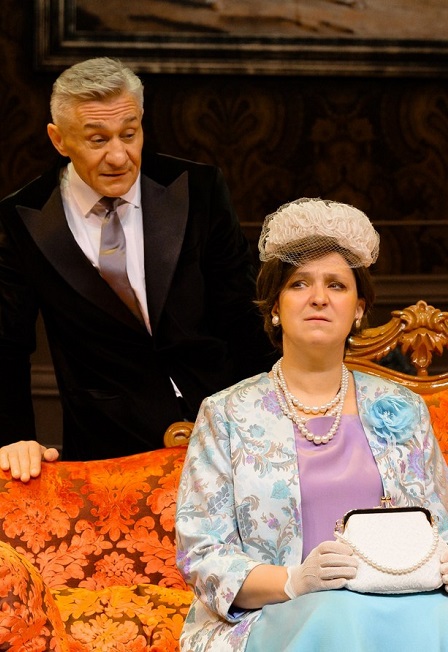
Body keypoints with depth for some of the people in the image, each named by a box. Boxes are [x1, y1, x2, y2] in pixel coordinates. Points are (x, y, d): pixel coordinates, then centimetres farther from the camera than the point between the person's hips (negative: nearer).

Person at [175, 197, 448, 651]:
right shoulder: (226, 415, 9)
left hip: (397, 606, 3)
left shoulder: (401, 410, 18)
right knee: (339, 615, -38)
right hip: (270, 613, -2)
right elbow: (200, 554, 1)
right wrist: (293, 581, -18)